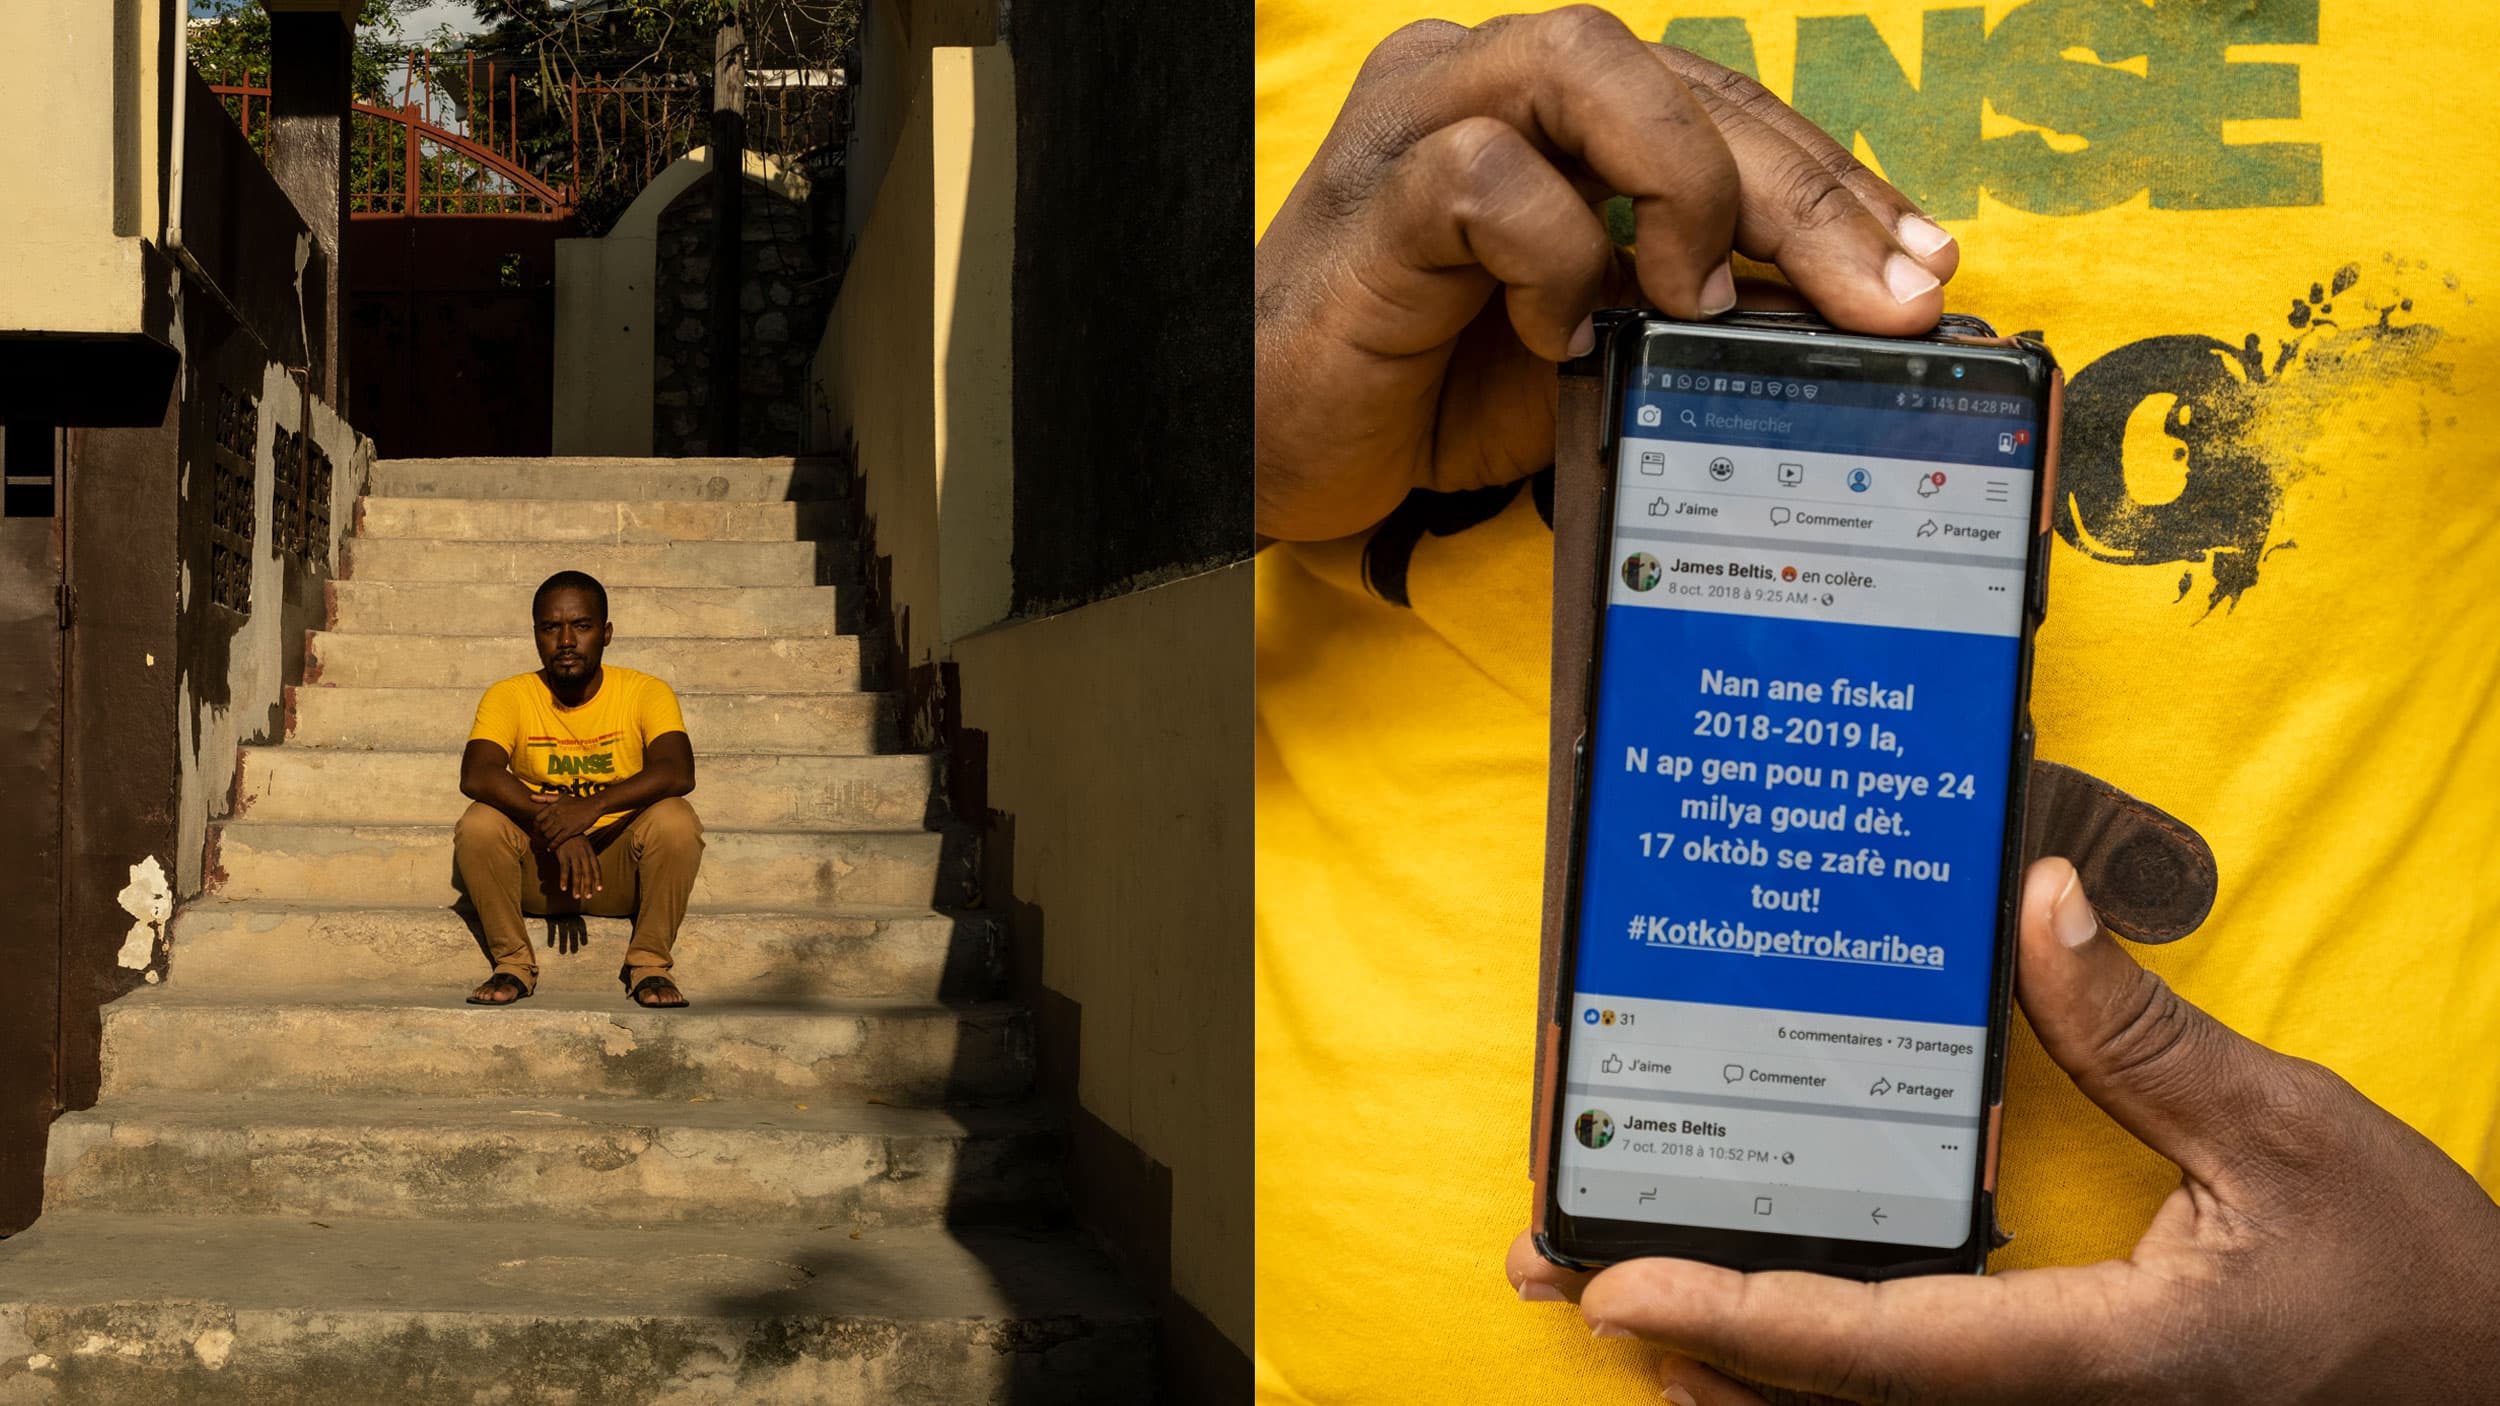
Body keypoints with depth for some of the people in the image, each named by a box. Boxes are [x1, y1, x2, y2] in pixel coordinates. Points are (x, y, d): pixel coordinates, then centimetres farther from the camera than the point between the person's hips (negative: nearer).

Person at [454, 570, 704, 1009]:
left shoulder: (646, 693, -7)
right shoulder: (510, 697, -4)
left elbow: (678, 773, -24)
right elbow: (475, 776, -21)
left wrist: (593, 806, -38)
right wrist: (557, 827, -34)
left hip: (623, 873, -1)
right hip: (538, 872, 1)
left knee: (675, 820, -29)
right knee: (479, 824, -26)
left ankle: (649, 965, -13)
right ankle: (514, 964, -9)